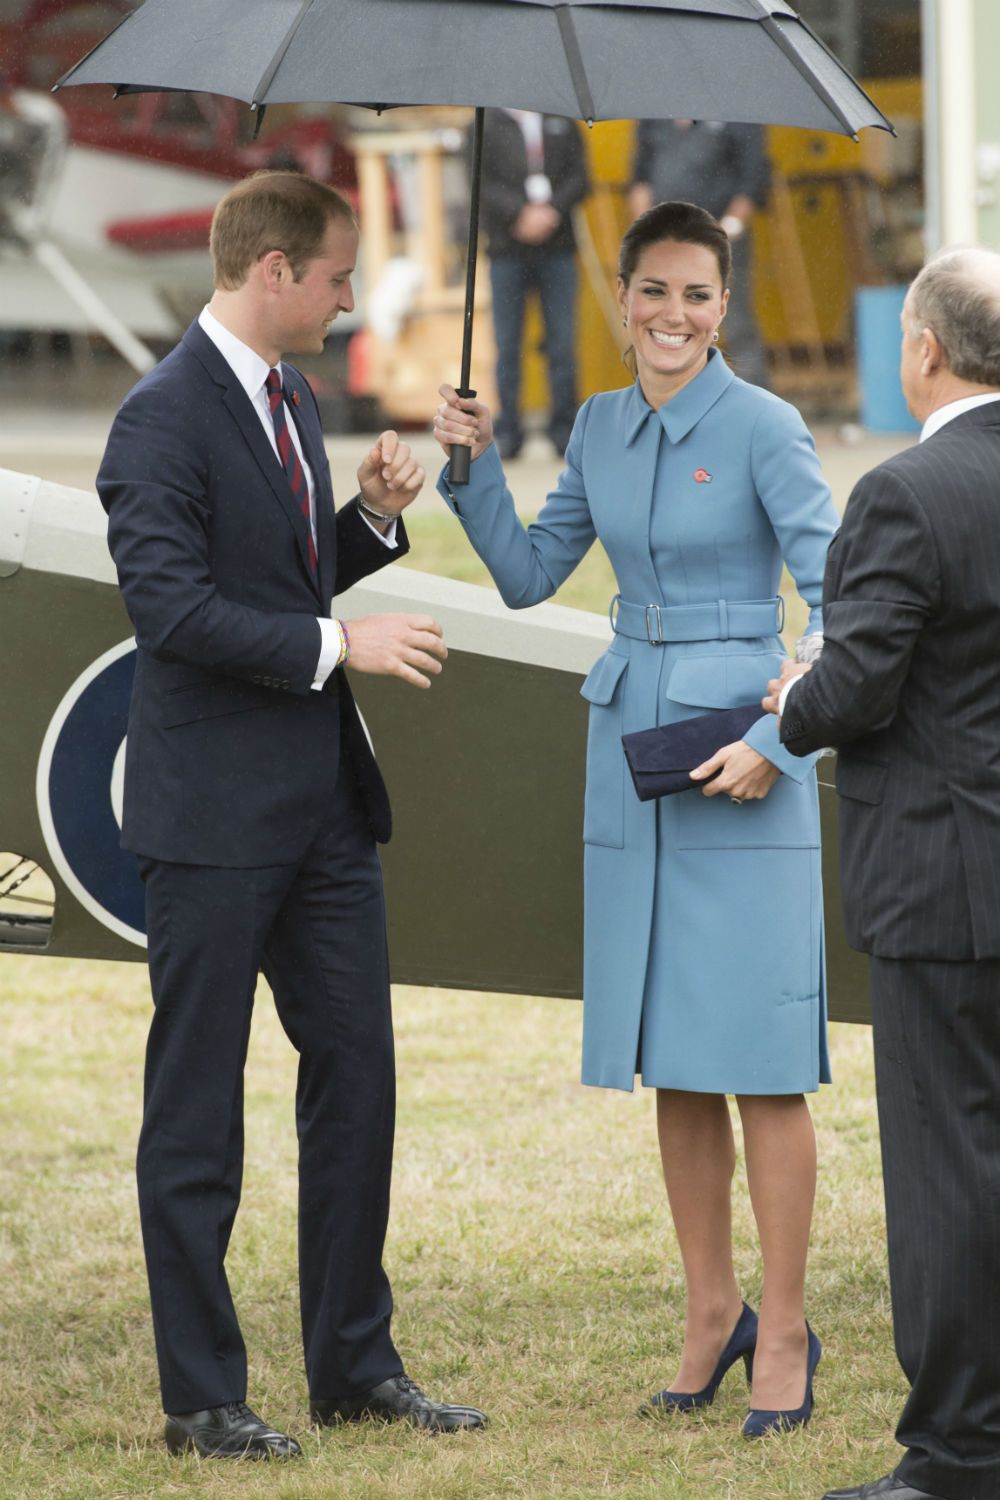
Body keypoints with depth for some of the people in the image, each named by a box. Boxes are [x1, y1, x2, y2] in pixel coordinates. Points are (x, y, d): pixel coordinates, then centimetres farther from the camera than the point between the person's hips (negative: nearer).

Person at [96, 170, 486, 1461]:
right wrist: (340, 644, -22)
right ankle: (201, 1395, 8)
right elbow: (172, 605, -22)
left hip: (321, 800, 9)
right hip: (214, 816, -9)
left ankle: (354, 1363, 21)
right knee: (196, 1111, 1)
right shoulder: (165, 418, -15)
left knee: (356, 1076, 11)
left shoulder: (287, 400, 14)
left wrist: (375, 515, 5)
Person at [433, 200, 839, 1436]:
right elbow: (526, 575, 16)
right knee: (671, 1059, 9)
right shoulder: (602, 427, 10)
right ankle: (711, 1312, 19)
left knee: (759, 1055, -5)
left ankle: (783, 1334, 1)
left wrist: (780, 744, -17)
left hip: (739, 753, -6)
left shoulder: (761, 428, -9)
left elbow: (838, 602, -10)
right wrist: (474, 464, 3)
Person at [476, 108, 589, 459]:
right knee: (507, 343, -1)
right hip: (508, 248, -2)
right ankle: (508, 431, 5)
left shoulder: (562, 124, 11)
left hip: (557, 246, 2)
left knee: (563, 341, 0)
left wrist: (551, 210, -11)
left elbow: (578, 176, 5)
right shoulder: (487, 126, 4)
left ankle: (564, 429, 7)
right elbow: (482, 184, -4)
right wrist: (520, 213, -16)